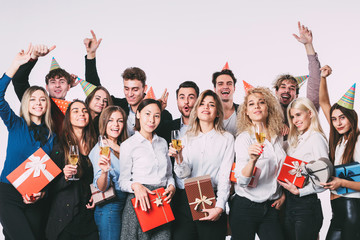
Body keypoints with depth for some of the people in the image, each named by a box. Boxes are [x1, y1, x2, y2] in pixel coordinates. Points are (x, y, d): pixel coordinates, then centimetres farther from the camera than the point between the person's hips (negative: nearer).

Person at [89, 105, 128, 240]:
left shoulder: (122, 146, 12)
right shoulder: (100, 148, -10)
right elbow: (101, 187, -18)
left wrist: (119, 150, -8)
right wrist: (104, 171, -39)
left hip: (124, 206, 7)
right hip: (109, 207, -7)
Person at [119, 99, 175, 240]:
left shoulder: (162, 143, 15)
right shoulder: (128, 145, -1)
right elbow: (123, 181, -1)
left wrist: (171, 187, 1)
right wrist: (135, 186, -21)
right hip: (140, 202, -4)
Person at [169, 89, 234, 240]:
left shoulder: (226, 138, 3)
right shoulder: (187, 138, 10)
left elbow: (225, 176, -3)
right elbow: (183, 174, 1)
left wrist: (219, 207, -13)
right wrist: (179, 159, -20)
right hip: (185, 200, 2)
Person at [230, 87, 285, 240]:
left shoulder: (277, 137, 7)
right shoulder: (244, 138, -9)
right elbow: (242, 180, -19)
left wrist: (283, 194, 9)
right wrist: (252, 160, -36)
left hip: (270, 207, 4)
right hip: (245, 208, -4)